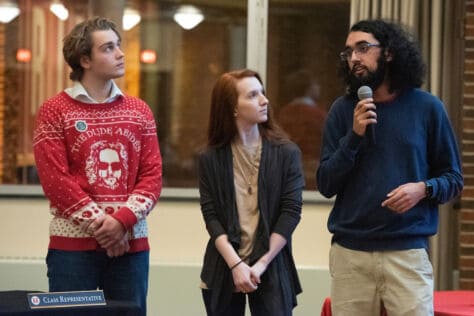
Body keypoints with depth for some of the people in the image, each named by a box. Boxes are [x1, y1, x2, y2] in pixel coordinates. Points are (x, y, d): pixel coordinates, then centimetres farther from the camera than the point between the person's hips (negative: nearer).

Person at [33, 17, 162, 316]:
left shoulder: (140, 111, 11)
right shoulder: (54, 110, 1)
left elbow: (152, 175, 4)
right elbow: (55, 179, -8)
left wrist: (123, 219, -11)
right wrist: (98, 224, -13)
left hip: (131, 241, 3)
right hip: (73, 242, -3)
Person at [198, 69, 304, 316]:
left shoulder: (286, 153, 0)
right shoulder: (210, 159, 3)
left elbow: (291, 211, -5)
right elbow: (211, 216, -2)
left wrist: (261, 264, -10)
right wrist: (236, 264, -13)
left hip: (271, 269, -1)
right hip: (223, 270, 1)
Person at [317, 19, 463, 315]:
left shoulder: (427, 107, 1)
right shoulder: (343, 110, 4)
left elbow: (454, 178, 7)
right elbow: (326, 185, 2)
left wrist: (424, 188, -14)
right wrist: (354, 136, -11)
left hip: (408, 252, -1)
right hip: (349, 253, 2)